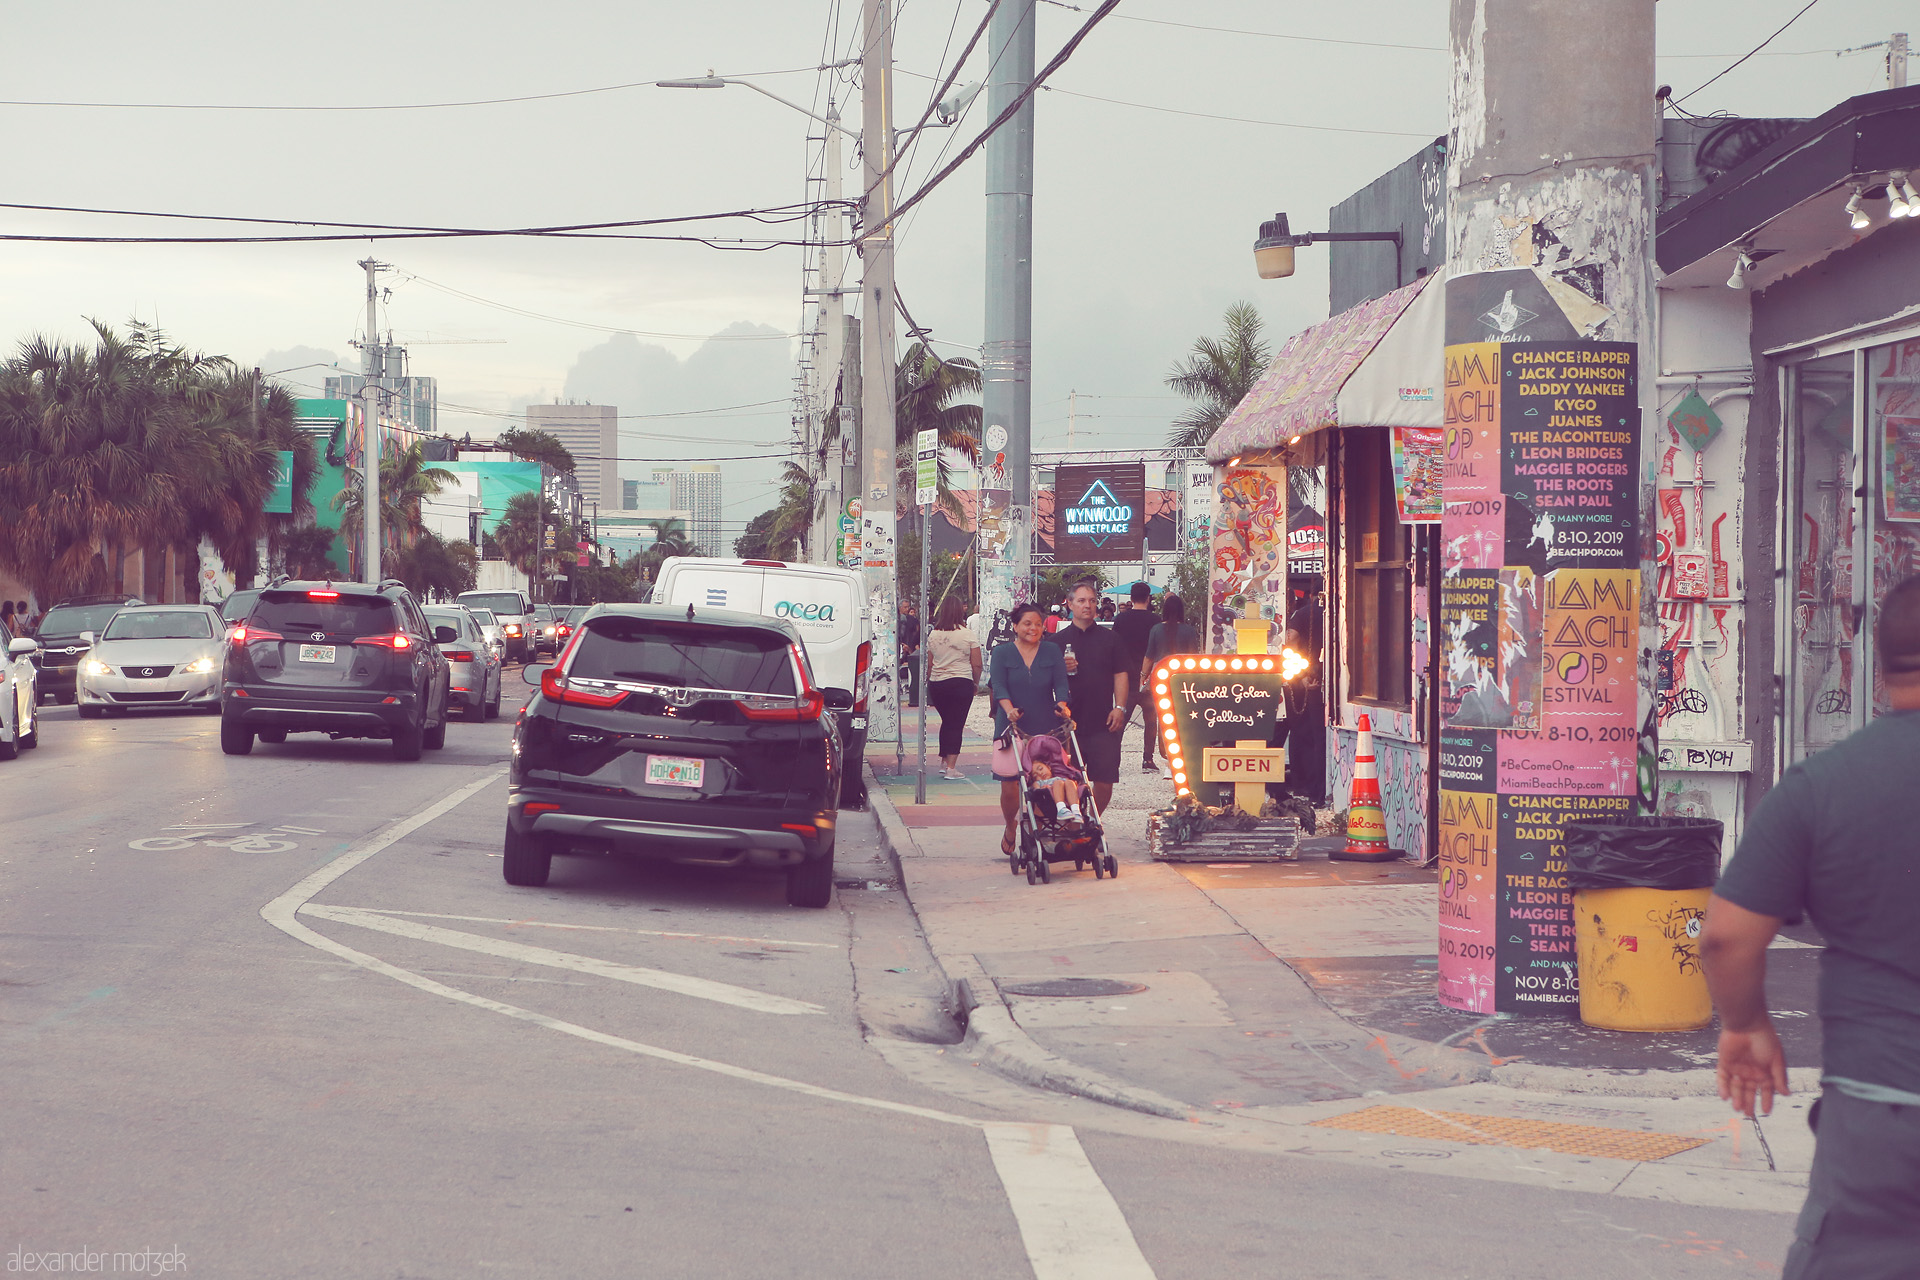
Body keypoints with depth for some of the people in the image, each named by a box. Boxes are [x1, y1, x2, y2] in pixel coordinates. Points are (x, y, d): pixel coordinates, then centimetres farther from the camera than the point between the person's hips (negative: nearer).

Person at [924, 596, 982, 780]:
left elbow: (929, 664, 6)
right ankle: (951, 768, -8)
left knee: (947, 722, 20)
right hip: (961, 683, -4)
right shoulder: (967, 635, -6)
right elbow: (976, 665, -5)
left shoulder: (934, 635, 3)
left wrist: (929, 683, 17)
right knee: (956, 724, -1)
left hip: (936, 683, 4)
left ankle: (944, 762, 27)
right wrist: (976, 684, 10)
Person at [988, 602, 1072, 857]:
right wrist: (1009, 710, -25)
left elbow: (1060, 684, 1)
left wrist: (1062, 705, -20)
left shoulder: (1052, 652, 11)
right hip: (1011, 728, -1)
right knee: (1009, 786, -2)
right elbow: (998, 686, -7)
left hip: (1046, 729, 1)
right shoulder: (1002, 652, 6)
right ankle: (1010, 828, 25)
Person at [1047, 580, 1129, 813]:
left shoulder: (1110, 638, 10)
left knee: (1104, 780, -2)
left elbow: (1120, 675, 9)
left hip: (1102, 723, 0)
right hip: (1069, 722, 0)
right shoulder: (1057, 640, 8)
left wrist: (1119, 708, -3)